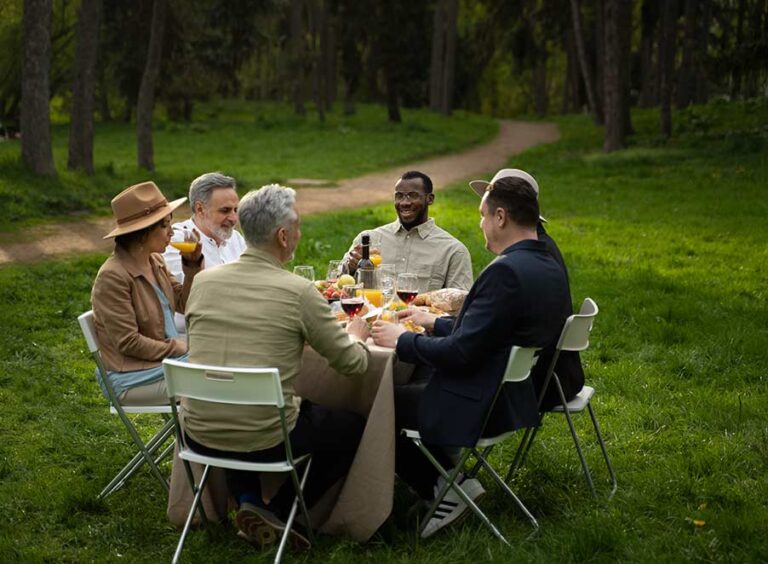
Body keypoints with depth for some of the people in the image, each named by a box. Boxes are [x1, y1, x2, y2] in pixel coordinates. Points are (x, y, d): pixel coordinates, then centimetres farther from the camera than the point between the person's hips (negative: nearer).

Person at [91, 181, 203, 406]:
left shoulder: (156, 262, 6)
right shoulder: (113, 276, -19)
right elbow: (129, 343, -19)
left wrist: (192, 263, -3)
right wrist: (179, 348, -12)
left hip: (169, 360, 8)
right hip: (133, 378, -8)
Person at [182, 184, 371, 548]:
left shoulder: (204, 281, 0)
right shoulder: (298, 291, -12)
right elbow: (353, 364, -4)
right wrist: (355, 336, 20)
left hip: (200, 435, 5)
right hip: (264, 441, -4)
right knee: (353, 426, 21)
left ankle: (247, 501, 21)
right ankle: (280, 511, 17)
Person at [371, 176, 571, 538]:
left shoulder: (506, 271, -24)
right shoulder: (549, 268, 5)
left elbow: (460, 353, -24)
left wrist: (401, 340, -9)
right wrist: (436, 323, 20)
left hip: (481, 408, -10)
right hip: (522, 396, 10)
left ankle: (450, 487, 6)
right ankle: (449, 479, 20)